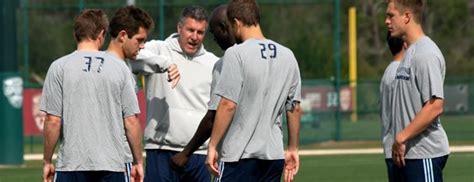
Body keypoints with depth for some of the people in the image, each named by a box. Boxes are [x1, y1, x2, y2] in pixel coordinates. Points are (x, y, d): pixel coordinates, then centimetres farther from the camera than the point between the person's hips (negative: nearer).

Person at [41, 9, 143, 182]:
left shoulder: (59, 67, -1)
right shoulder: (119, 67, 3)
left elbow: (53, 121, -3)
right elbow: (131, 121, 3)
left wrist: (47, 161, 6)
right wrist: (138, 162, 12)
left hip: (71, 163, -1)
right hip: (112, 164, 1)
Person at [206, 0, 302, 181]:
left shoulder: (236, 54, -10)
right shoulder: (287, 56, 9)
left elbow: (228, 105, -15)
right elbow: (295, 107, 13)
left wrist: (212, 146, -9)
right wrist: (292, 149, 20)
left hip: (239, 155, -6)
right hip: (274, 153, 6)